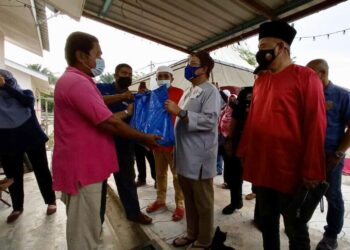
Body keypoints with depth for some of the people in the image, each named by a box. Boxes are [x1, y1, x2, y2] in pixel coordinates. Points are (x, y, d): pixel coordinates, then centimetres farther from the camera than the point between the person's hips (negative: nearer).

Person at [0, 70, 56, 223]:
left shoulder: (26, 93, 4)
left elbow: (28, 101, -17)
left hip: (31, 136, -2)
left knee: (41, 170, 5)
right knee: (13, 176, 11)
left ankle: (51, 201, 20)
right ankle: (17, 208, 29)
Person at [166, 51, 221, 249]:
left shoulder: (210, 91, -9)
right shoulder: (188, 92, 17)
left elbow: (209, 121, -22)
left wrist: (180, 112, -23)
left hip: (199, 156, -8)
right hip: (185, 154, 8)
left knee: (202, 201, 9)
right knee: (189, 199, 20)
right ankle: (192, 233, 38)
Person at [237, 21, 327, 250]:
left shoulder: (306, 77, -8)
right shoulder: (260, 80, 10)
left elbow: (315, 126, -12)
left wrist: (312, 171, -14)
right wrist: (244, 152, 10)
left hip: (290, 172, -5)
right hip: (260, 168, 6)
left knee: (296, 231, 13)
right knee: (267, 224, 21)